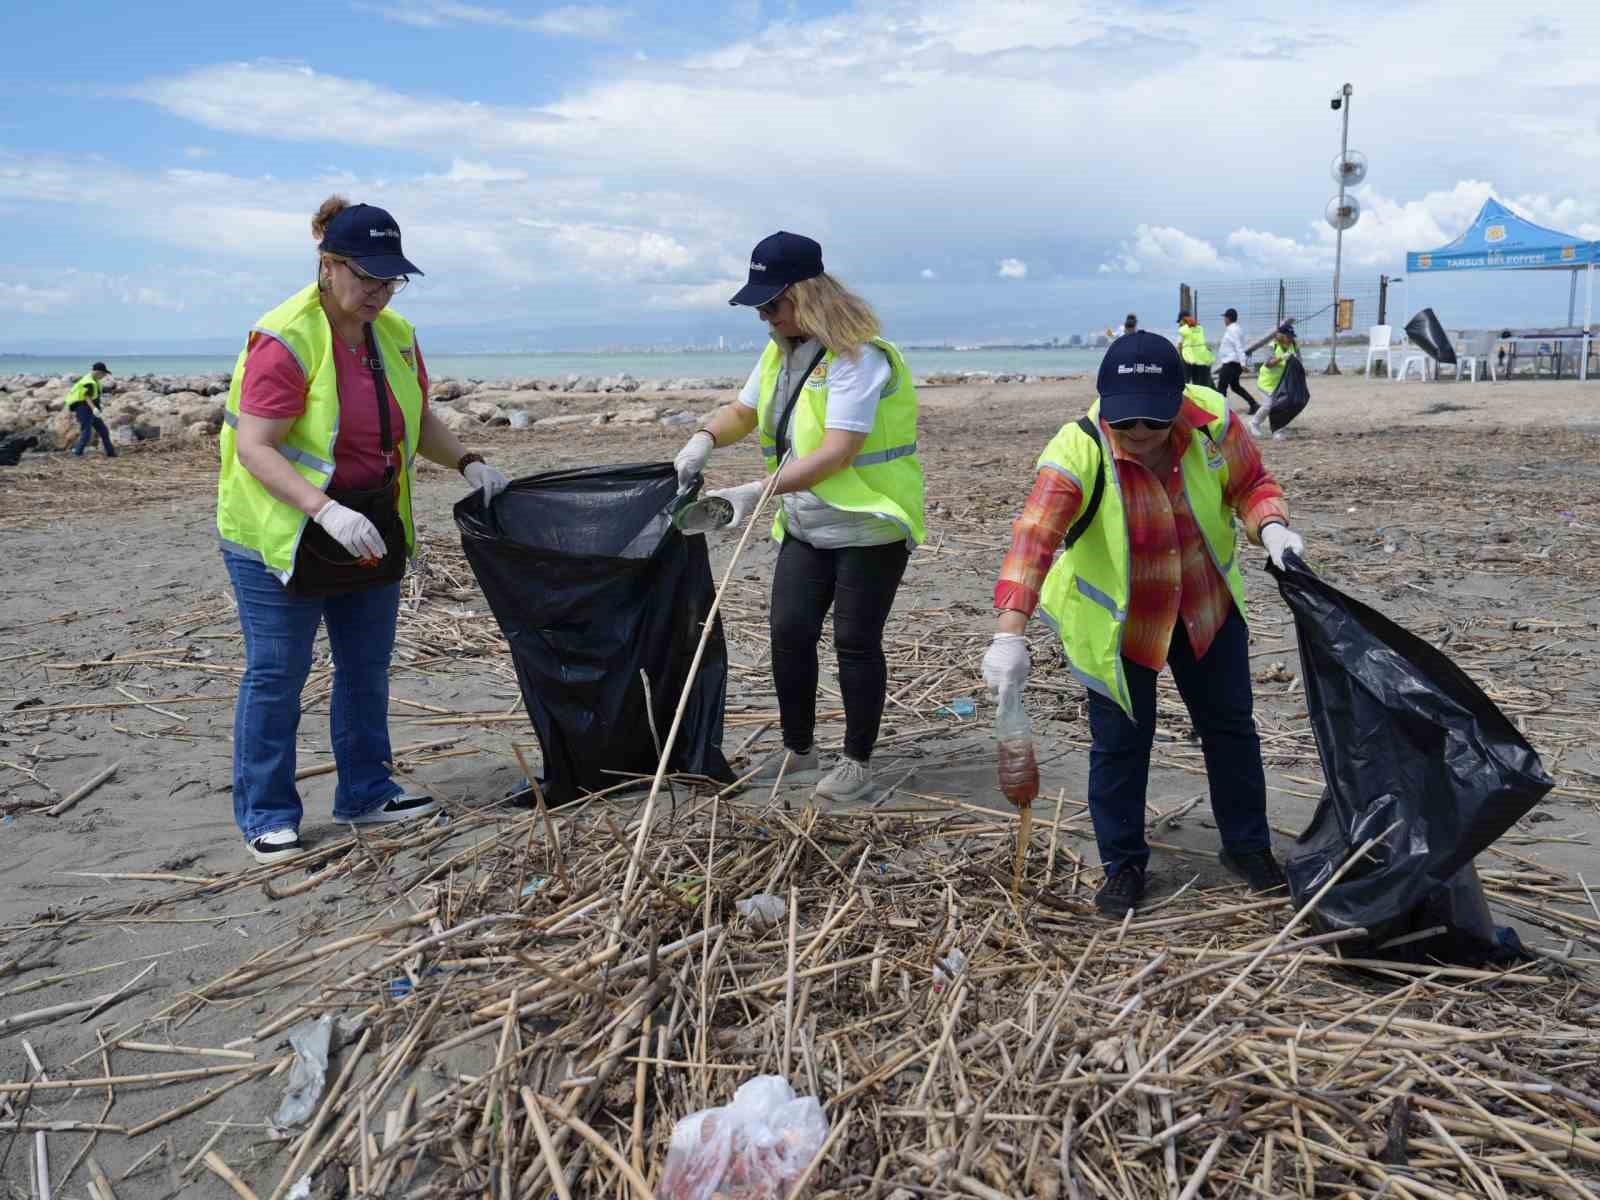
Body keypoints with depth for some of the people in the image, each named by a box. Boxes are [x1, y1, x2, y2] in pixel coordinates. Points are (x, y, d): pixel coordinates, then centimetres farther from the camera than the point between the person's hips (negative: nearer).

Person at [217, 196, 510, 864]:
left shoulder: (396, 334, 2)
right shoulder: (283, 340, -20)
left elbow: (418, 421, 15)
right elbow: (254, 448, -24)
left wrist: (466, 462, -2)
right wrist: (327, 511, -36)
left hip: (371, 528, 7)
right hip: (281, 533, -7)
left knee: (367, 666, 14)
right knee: (276, 674, 1)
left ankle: (365, 794, 29)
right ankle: (266, 817, 14)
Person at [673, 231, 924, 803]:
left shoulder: (858, 356, -21)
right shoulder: (781, 350, 7)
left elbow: (836, 453, -30)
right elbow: (742, 411, 19)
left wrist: (759, 492, -36)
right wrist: (704, 440, -4)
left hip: (869, 526, -8)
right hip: (806, 527, 8)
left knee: (855, 642, -1)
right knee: (789, 632, 6)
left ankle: (857, 762, 14)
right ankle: (798, 748, 23)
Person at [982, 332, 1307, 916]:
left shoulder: (1213, 420, -20)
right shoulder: (1078, 450, -30)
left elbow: (1252, 485, -2)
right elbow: (1033, 538, -40)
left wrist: (1270, 527, -25)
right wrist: (1009, 632, -51)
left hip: (1208, 607, 4)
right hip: (1114, 621, -3)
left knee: (1230, 726, 15)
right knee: (1119, 742, 5)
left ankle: (1248, 846, 36)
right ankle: (1122, 863, 25)